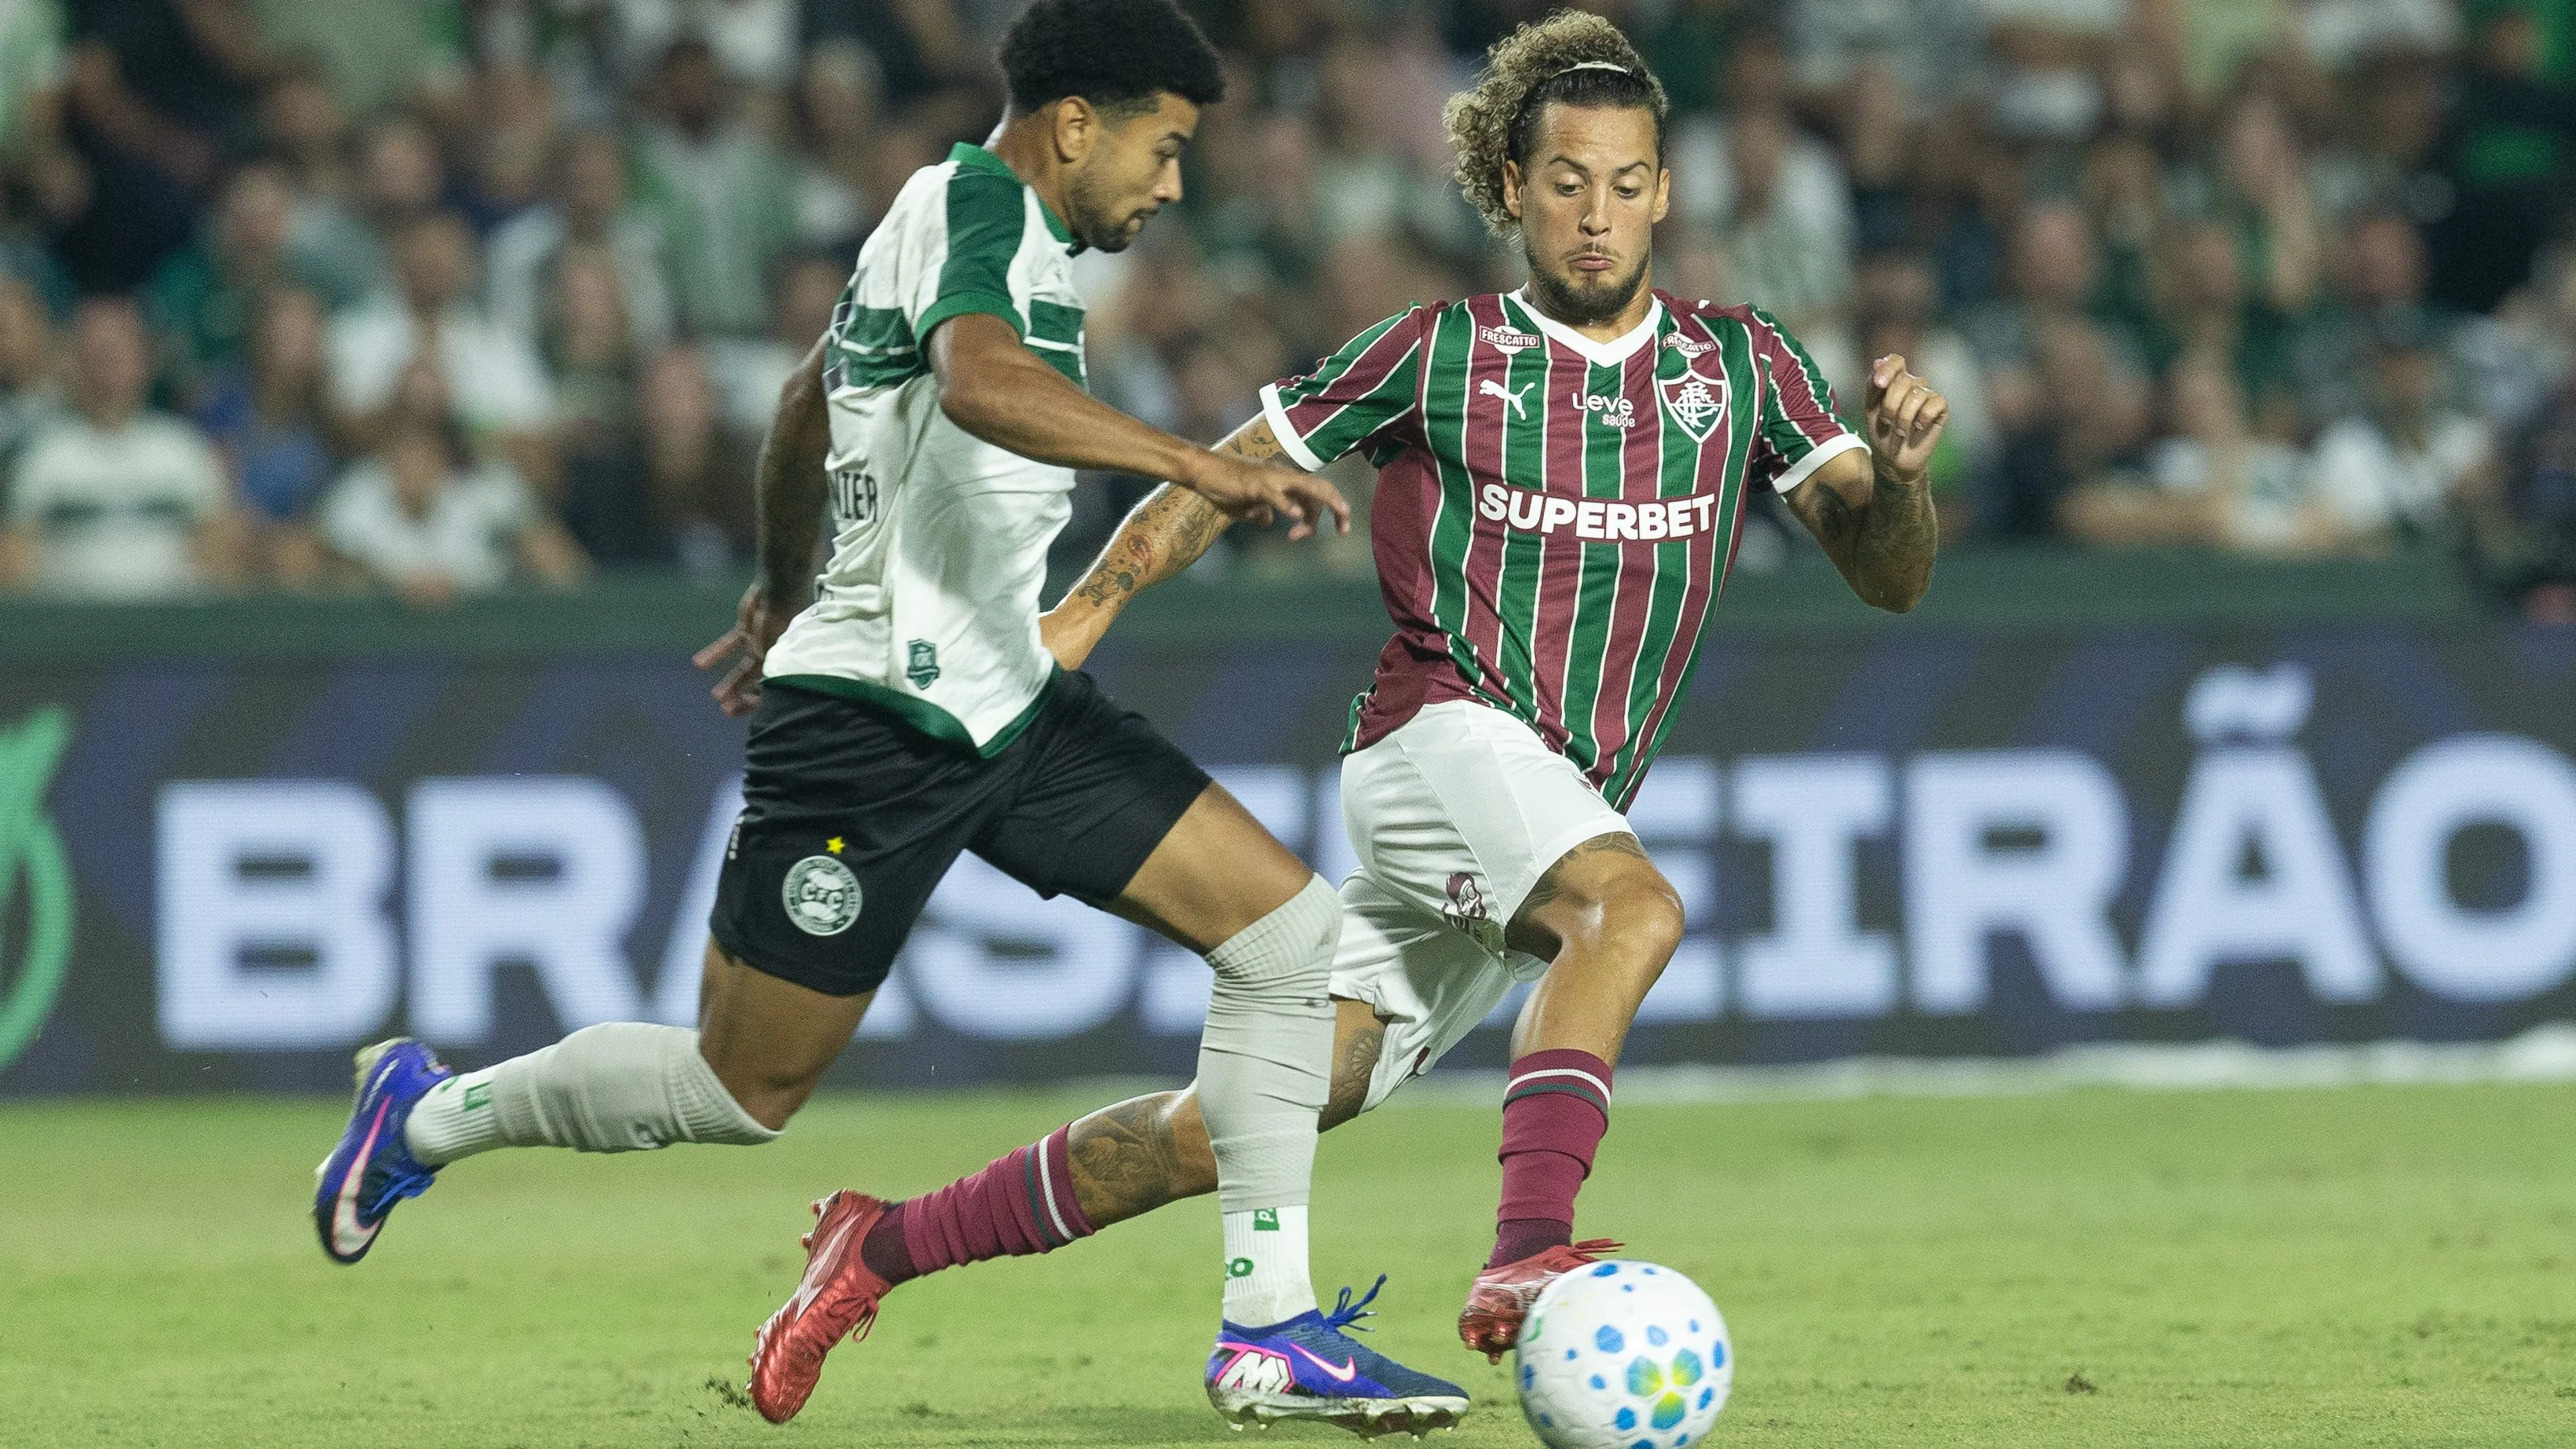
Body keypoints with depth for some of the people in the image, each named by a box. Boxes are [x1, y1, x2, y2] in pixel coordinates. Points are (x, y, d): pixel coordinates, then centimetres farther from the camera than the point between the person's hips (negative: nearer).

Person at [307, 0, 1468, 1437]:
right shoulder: (983, 202, -14)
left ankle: (1272, 1331, -3)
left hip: (1006, 703, 10)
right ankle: (433, 1111, 26)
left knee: (1296, 932, -3)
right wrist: (1204, 468, -42)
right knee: (744, 1092, 1)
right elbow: (980, 383, -37)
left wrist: (786, 592, 46)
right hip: (879, 719, -10)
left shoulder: (961, 218, 16)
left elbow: (807, 406, 32)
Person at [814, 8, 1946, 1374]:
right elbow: (1229, 473, 9)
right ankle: (1523, 1255, -50)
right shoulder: (1439, 354, 0)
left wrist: (1898, 469, -20)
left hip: (1573, 805, 4)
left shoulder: (1742, 365, 7)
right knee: (1633, 906, -36)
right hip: (1444, 733, -4)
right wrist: (1084, 608, -2)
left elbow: (1888, 576, 1)